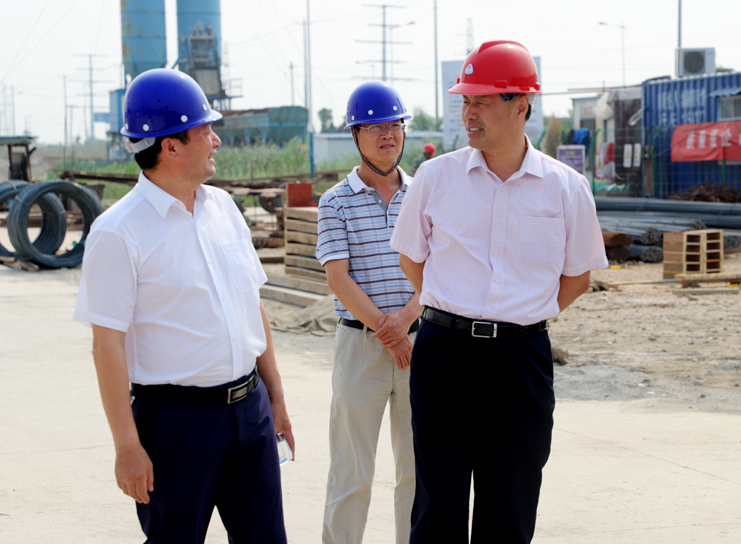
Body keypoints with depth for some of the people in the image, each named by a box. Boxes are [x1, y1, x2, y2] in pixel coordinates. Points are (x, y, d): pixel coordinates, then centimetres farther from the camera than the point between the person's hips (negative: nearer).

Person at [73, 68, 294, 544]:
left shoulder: (222, 207, 10)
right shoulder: (119, 232, -11)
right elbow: (107, 345, -13)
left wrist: (275, 397, 16)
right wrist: (127, 445, -15)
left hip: (250, 409, 6)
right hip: (177, 416, -6)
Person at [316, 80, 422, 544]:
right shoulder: (336, 202, 0)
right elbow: (338, 278, -8)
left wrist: (405, 317, -15)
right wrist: (384, 331, -15)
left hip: (419, 338, 3)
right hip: (360, 343, -3)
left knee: (419, 466, 8)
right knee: (352, 470, 0)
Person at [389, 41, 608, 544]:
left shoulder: (566, 188, 0)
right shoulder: (436, 176, 2)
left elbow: (577, 278, 12)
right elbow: (411, 261, 14)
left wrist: (519, 318, 9)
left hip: (523, 357, 0)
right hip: (443, 353, 0)